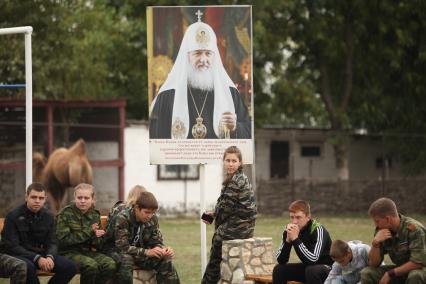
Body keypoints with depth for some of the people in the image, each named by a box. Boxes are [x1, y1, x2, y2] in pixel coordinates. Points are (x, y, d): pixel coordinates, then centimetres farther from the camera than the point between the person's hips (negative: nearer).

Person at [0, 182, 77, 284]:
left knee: (70, 267, -16)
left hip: (41, 254, 5)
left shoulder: (48, 216, 6)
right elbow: (11, 245, -14)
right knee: (28, 267, -40)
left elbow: (52, 243, 6)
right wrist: (37, 258, -25)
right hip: (20, 254, -5)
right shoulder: (13, 216, -9)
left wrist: (50, 257, -19)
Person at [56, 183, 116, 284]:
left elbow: (98, 245, 13)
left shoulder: (95, 215, 11)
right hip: (69, 252, -5)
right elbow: (63, 240, -16)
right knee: (91, 265, -34)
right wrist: (88, 232, -15)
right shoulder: (65, 214, -5)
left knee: (110, 264, -22)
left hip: (88, 251, 5)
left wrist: (95, 237, -13)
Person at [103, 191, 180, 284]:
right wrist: (147, 252, -38)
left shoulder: (152, 220, -6)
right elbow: (122, 247, -30)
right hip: (116, 251, -5)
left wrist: (164, 249, -23)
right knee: (126, 260, -39)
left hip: (139, 252, 5)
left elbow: (156, 242, 1)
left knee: (165, 261, -15)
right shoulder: (122, 219, -25)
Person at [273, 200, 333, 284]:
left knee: (311, 270, -36)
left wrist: (295, 239, -37)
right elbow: (281, 261, -11)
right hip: (307, 267, 6)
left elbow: (312, 259, -37)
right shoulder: (289, 229, -8)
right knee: (279, 269, -11)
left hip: (327, 268, -6)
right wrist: (288, 240, -26)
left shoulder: (317, 230, -24)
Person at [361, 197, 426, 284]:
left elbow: (418, 262, -27)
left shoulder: (414, 229, -24)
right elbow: (373, 264, -5)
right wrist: (375, 243, -23)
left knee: (415, 276, -40)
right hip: (400, 270, 6)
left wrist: (390, 274, -22)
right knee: (367, 273, -11)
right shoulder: (381, 230, -5)